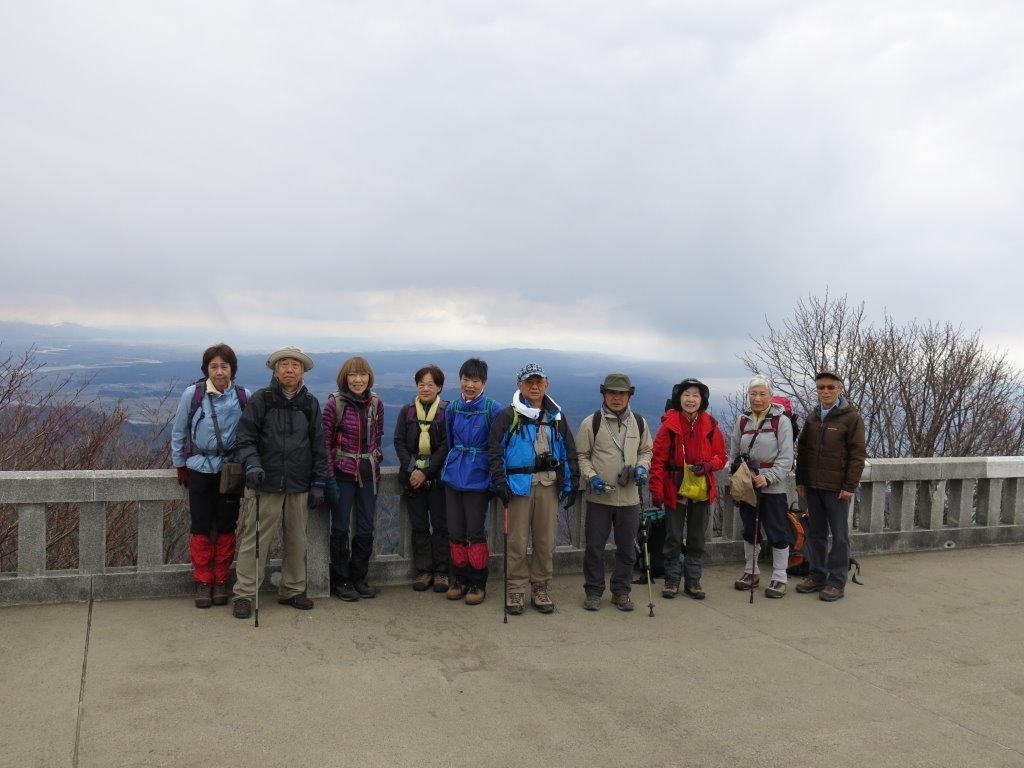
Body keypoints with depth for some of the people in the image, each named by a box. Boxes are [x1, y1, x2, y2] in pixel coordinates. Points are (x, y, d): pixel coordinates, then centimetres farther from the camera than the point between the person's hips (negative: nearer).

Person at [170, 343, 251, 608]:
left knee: (226, 527, 8)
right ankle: (203, 582, 17)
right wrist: (180, 465, 5)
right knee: (201, 528, 4)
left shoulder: (244, 397, -5)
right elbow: (178, 432, 2)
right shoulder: (192, 394, -8)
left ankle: (221, 581, 21)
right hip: (200, 470, -1)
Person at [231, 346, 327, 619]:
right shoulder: (260, 399, 0)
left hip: (299, 486, 3)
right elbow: (245, 438, -1)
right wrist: (252, 464, -18)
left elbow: (318, 447, 10)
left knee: (296, 540, 11)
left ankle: (292, 591, 24)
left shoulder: (311, 404, 8)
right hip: (265, 484, -3)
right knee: (254, 540, -2)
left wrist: (318, 483, 6)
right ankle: (244, 594, 9)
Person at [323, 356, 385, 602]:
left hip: (369, 473, 4)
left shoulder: (376, 403, 2)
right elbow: (325, 442, -9)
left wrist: (376, 462, 11)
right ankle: (341, 580, 17)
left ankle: (359, 577, 24)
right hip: (343, 472, -4)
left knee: (366, 528, 9)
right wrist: (330, 477, -13)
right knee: (340, 528, 3)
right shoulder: (334, 403, -10)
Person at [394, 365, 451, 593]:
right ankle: (424, 571, 16)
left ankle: (441, 572, 12)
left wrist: (426, 472, -14)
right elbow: (399, 442, 3)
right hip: (412, 477, 3)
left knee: (440, 525, 2)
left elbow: (446, 445, -9)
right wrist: (412, 470, -10)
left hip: (438, 477, -3)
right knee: (419, 526, 7)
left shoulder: (447, 411, -3)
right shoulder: (407, 411, 8)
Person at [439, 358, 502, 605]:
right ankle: (459, 578, 24)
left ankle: (478, 583, 15)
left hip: (478, 480, -4)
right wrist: (454, 464, 15)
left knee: (475, 531, 1)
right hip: (453, 476, 4)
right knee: (455, 531, 10)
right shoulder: (452, 408, 5)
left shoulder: (493, 409, -9)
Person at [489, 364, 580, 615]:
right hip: (519, 484, -3)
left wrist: (571, 484, 11)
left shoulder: (556, 416, 14)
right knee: (517, 540, -1)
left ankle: (541, 589, 19)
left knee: (546, 540, 6)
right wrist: (499, 482, -11)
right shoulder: (508, 416, 2)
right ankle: (516, 591, 10)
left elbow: (569, 452, 16)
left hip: (549, 485, 3)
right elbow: (495, 450, -3)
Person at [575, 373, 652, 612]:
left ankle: (621, 592, 25)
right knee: (594, 547, 5)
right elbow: (581, 455, 0)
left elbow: (646, 451, 17)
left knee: (626, 547, 11)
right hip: (599, 497, -3)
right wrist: (591, 477, -14)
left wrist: (642, 467, -3)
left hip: (630, 497, 3)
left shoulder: (639, 422, 6)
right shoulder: (591, 423, -4)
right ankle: (593, 592, 19)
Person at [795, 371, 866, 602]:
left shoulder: (851, 417, -6)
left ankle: (837, 581, 9)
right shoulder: (812, 417, 11)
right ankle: (817, 575, 22)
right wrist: (800, 480, 11)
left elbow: (858, 454, -9)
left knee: (839, 535, 2)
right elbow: (802, 450, 16)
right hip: (813, 486, 5)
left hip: (837, 487, -5)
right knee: (815, 532, 11)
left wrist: (850, 486, -13)